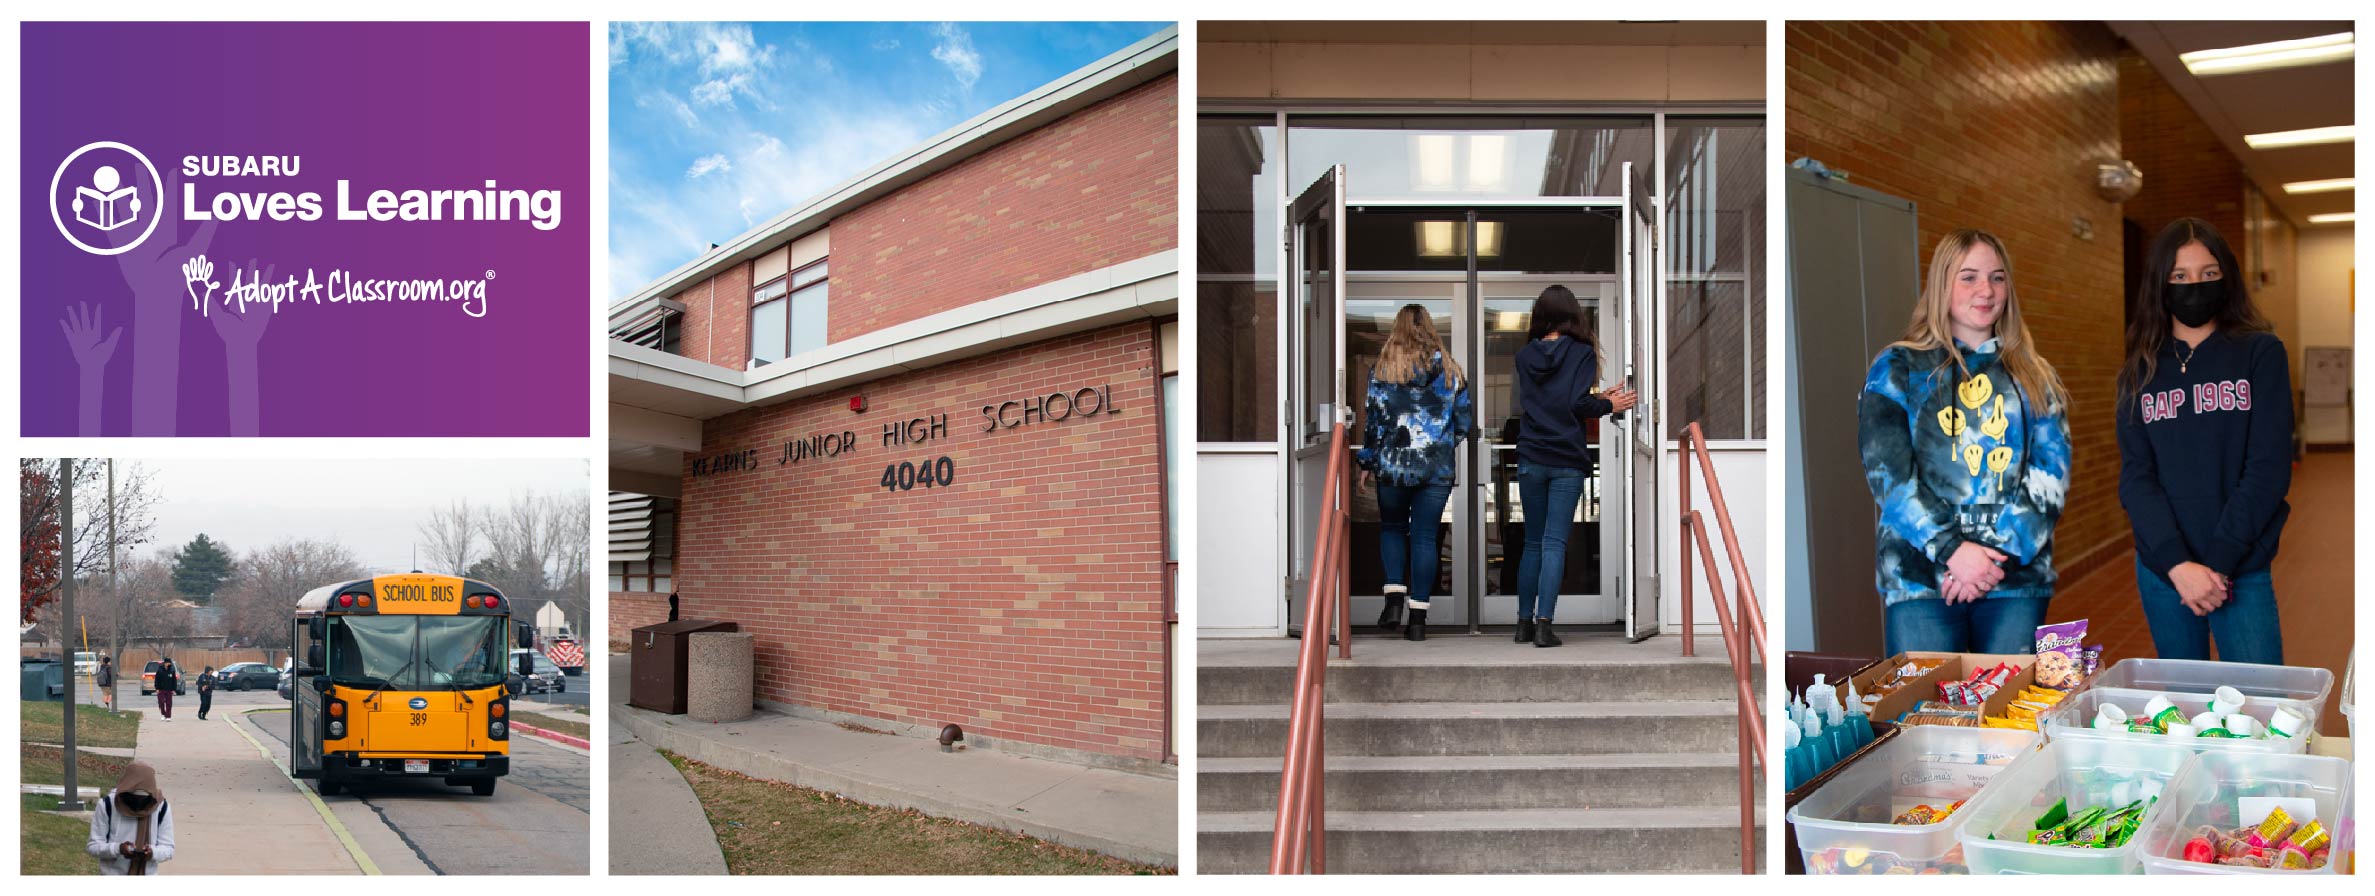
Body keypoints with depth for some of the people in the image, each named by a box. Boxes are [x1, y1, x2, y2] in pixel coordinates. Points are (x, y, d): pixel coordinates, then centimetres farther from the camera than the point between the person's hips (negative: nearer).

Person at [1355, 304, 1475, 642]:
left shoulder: (1383, 368, -2)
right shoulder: (1450, 368, 6)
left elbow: (1373, 417, -2)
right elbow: (1466, 420, 9)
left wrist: (1367, 462, 6)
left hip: (1392, 464, -1)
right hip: (1438, 467, 1)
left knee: (1392, 528, 16)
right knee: (1426, 536, 4)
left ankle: (1394, 598, -1)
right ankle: (1418, 618, 2)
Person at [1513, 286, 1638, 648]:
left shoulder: (1525, 355, 8)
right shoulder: (1581, 352, -4)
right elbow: (1579, 405, -13)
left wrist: (1596, 398, 17)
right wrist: (1609, 405, 5)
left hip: (1530, 459, 3)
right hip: (1567, 461, -3)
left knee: (1532, 543, 13)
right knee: (1554, 543, -4)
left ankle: (1525, 621, 15)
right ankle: (1543, 624, -12)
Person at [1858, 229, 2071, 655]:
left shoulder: (2033, 377, 15)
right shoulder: (1898, 369, 6)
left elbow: (2051, 475, 4)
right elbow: (1887, 473, -4)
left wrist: (1998, 554, -11)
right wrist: (1951, 550, -16)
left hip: (2018, 576, 3)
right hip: (1921, 574, -2)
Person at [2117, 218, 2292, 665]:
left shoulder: (2260, 353, 0)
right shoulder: (2140, 372, 7)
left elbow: (2270, 468, -7)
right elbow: (2136, 477, -1)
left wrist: (2219, 561, -14)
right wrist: (2177, 563, -15)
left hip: (2242, 569, -2)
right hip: (2161, 569, 2)